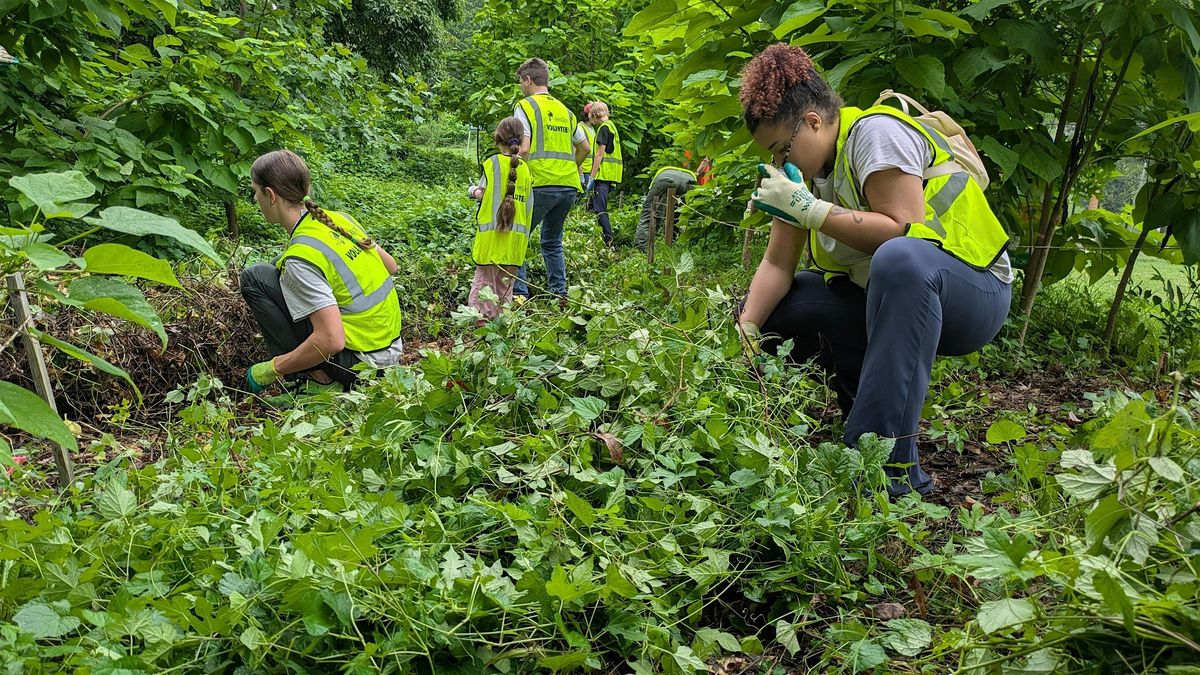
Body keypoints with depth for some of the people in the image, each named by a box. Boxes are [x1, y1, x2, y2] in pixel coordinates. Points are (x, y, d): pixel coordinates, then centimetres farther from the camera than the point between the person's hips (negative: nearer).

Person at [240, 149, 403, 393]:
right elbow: (390, 266, 15)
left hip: (360, 363, -8)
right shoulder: (340, 218, 2)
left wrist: (274, 368, -13)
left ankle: (309, 375, -4)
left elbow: (331, 341, -27)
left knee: (255, 278, -6)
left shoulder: (301, 257, -22)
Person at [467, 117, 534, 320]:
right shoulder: (525, 168, 8)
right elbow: (528, 206, 10)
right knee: (505, 289, 13)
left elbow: (483, 194, -9)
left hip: (492, 236, -5)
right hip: (516, 240, 5)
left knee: (484, 283, -1)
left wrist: (474, 191, 12)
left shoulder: (493, 162, -7)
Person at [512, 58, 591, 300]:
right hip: (570, 186, 7)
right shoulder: (564, 110, 19)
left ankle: (519, 292, -5)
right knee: (552, 241, 19)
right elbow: (585, 147, 23)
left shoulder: (525, 106, 0)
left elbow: (524, 148, -11)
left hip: (541, 184, -6)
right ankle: (559, 294, 16)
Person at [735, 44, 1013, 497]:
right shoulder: (805, 169, 7)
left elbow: (903, 231, -26)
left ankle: (890, 462, -38)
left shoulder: (875, 133, -15)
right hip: (882, 300, 8)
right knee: (771, 306, -5)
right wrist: (746, 331, -15)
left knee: (899, 258, -40)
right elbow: (777, 264, -1)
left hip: (971, 293, -7)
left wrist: (810, 209, -25)